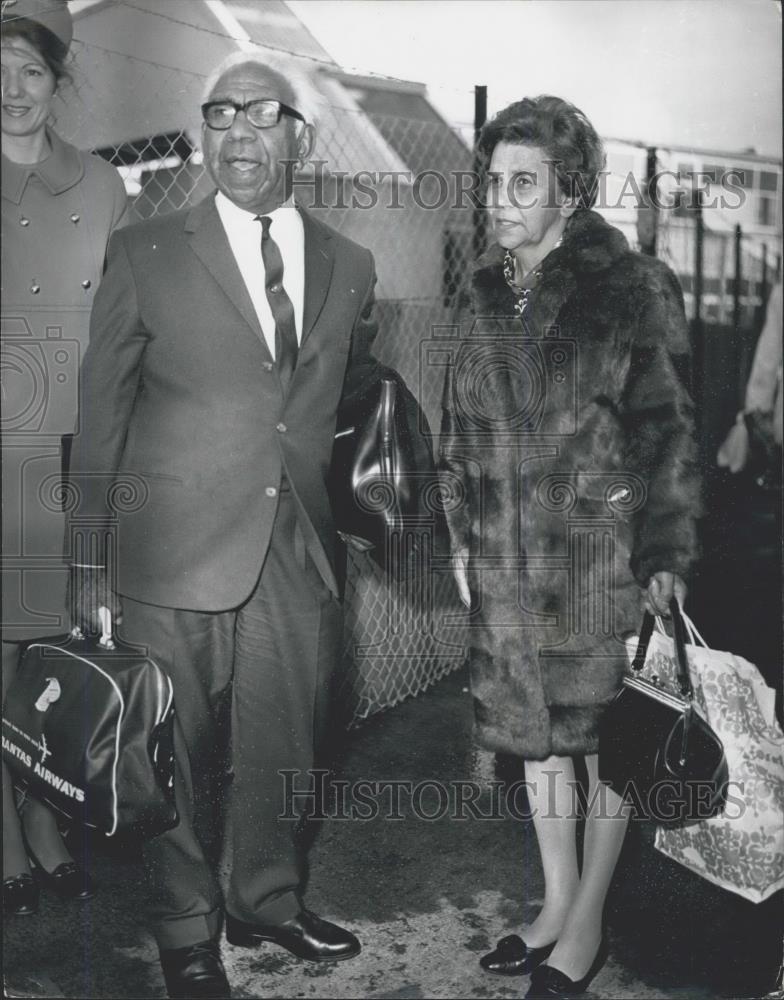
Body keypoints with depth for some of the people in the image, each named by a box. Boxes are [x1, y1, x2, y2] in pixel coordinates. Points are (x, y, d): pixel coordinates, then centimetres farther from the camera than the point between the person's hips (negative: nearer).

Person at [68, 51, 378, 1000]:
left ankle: (267, 901, 39)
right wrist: (91, 558, -3)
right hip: (176, 558, -3)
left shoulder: (348, 265, 7)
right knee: (180, 753, 9)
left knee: (285, 748, 15)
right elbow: (99, 412, -1)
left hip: (299, 554, 4)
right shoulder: (145, 253, -3)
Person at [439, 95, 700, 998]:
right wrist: (461, 534, 12)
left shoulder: (625, 291, -8)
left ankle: (586, 925, 26)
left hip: (598, 555, -5)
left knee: (604, 737, 8)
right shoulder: (489, 295, 8)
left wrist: (664, 554, -11)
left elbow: (667, 429, -7)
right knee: (532, 732, 15)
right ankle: (557, 902, 35)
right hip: (507, 560, 6)